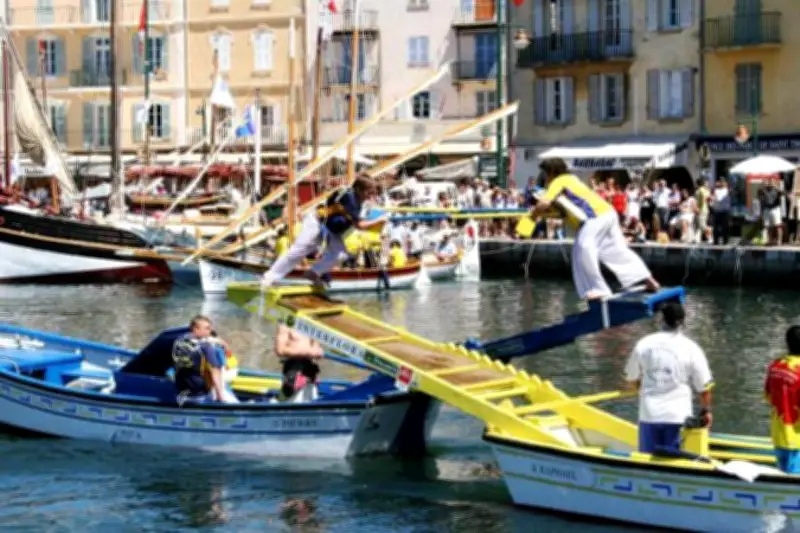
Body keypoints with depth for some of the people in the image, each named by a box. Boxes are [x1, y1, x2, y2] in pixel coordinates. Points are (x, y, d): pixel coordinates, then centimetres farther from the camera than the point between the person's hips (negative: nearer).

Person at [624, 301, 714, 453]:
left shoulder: (643, 344, 1)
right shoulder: (691, 349, -6)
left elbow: (632, 379, 12)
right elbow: (704, 386, -3)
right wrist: (706, 410, 13)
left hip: (648, 414, 2)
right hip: (678, 416, -2)